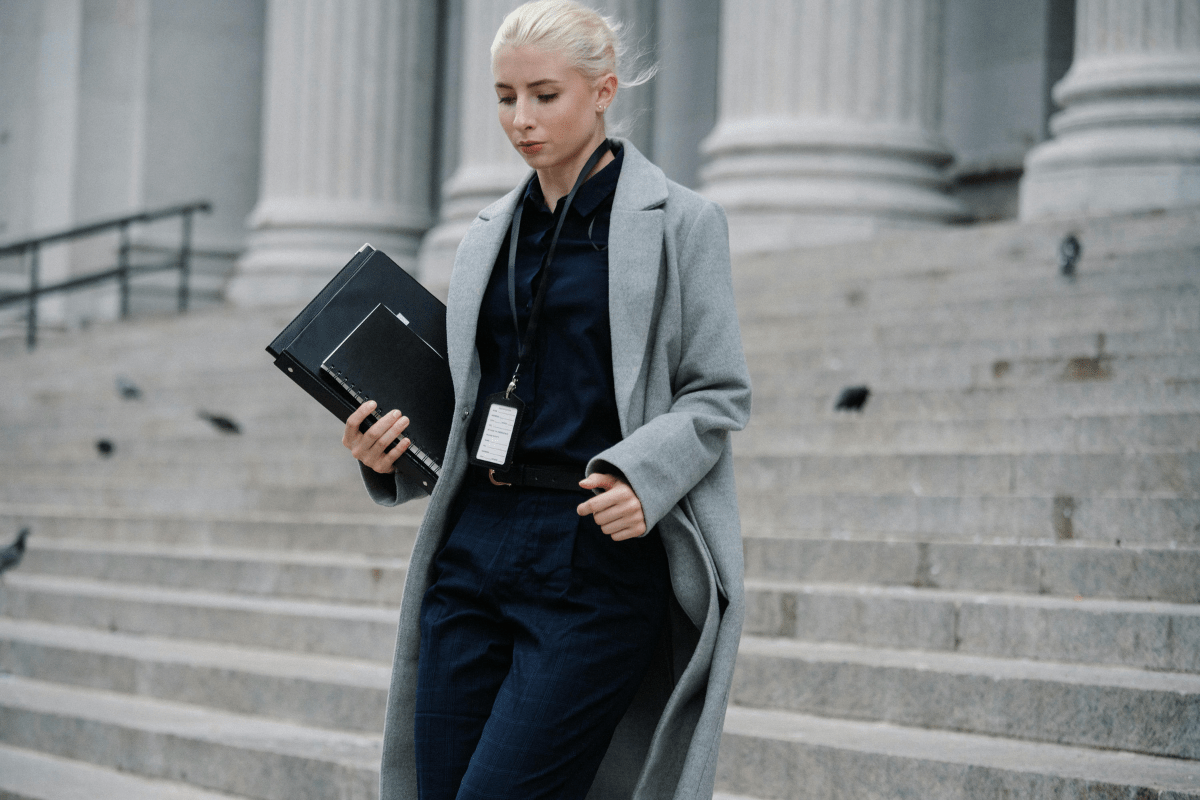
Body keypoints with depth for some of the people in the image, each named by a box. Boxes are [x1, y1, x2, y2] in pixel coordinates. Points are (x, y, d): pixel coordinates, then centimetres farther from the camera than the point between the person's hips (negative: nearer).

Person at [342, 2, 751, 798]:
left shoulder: (679, 222, 0)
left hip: (595, 554, -6)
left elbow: (719, 395, -2)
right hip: (474, 545, 6)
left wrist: (641, 475, -19)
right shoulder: (491, 232, 17)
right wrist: (388, 454, 4)